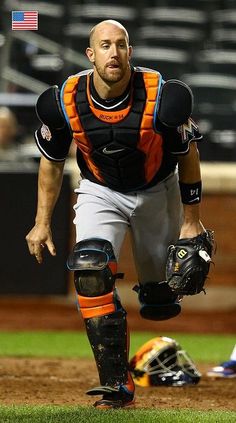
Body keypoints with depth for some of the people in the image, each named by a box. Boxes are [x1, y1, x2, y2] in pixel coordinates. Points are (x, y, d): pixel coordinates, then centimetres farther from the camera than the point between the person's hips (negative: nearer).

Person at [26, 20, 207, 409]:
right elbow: (52, 161, -1)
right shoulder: (65, 102, -20)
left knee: (162, 292, 3)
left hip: (157, 192, 0)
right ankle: (117, 383, -23)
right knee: (90, 270, -23)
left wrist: (191, 220, -4)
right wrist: (42, 223, 0)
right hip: (100, 193, 0)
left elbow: (188, 155, -9)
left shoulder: (160, 96, -25)